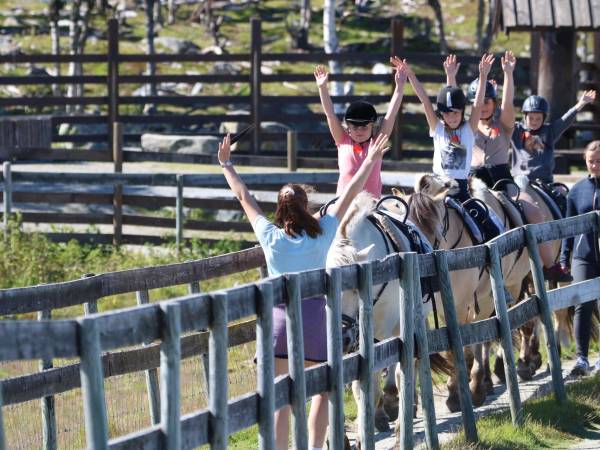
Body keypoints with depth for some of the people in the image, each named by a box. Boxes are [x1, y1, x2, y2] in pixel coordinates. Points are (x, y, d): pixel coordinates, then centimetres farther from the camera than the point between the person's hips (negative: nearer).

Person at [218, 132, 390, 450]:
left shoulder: (270, 236, 3)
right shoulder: (322, 232, 2)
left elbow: (243, 197, 13)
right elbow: (351, 192, 11)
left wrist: (226, 164, 25)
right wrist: (371, 160, 20)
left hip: (279, 316, 0)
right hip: (315, 315, 0)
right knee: (321, 389, 13)